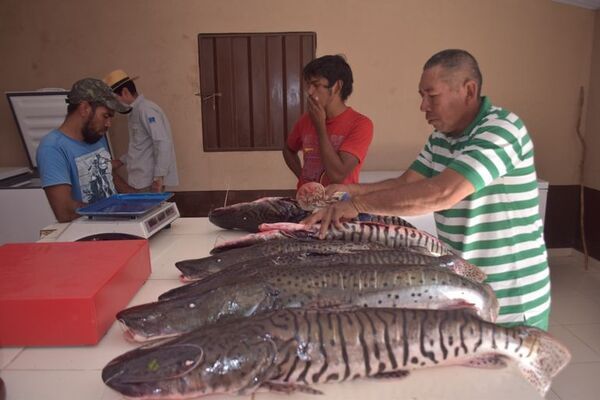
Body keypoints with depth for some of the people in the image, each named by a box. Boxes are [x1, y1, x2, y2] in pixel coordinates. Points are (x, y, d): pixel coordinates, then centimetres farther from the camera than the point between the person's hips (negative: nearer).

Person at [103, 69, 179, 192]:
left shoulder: (145, 109, -14)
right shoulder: (135, 112, 16)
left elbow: (163, 143, -22)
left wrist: (159, 177, -24)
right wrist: (121, 161, 17)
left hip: (148, 181, -9)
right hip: (139, 180, 9)